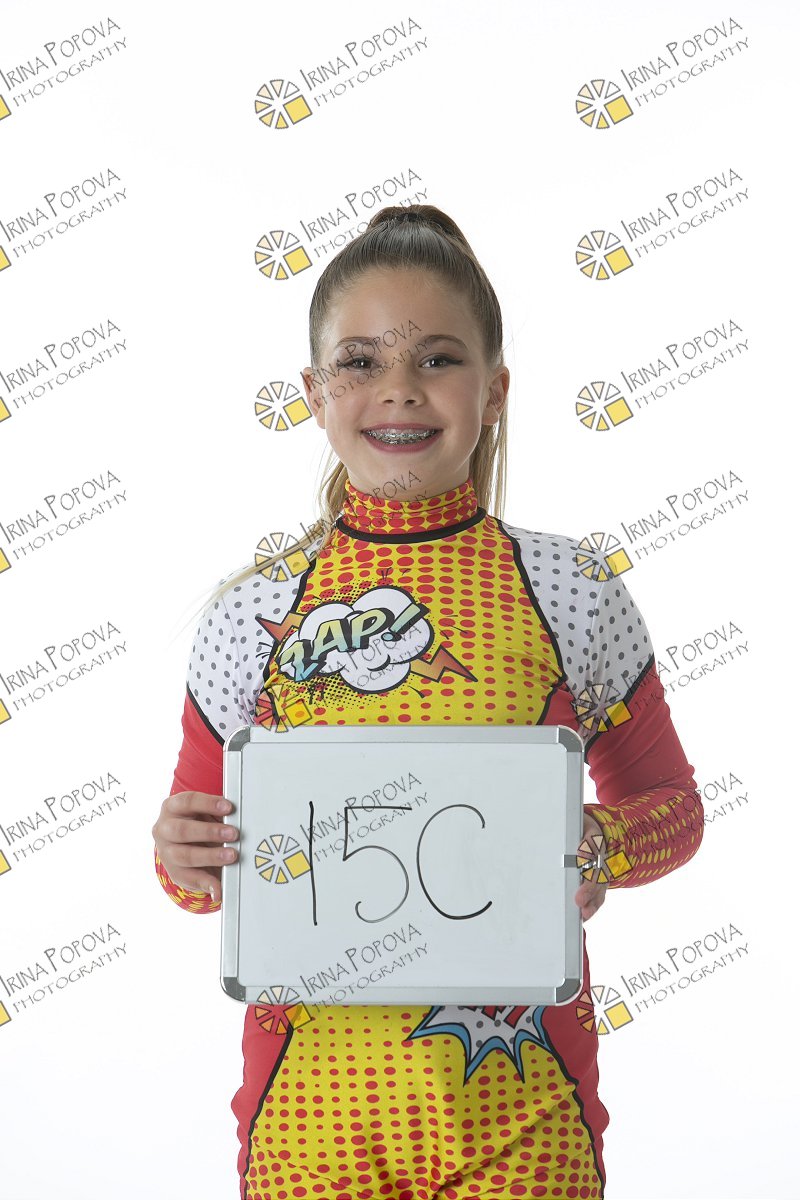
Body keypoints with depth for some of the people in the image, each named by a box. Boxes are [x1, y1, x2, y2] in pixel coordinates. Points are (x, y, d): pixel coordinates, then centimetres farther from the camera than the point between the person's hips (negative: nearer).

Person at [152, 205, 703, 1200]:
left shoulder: (572, 594, -4)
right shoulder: (248, 614, -2)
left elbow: (670, 804, 7)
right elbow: (199, 851, 9)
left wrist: (603, 848, -13)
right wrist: (186, 860, -13)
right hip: (314, 1093, 1)